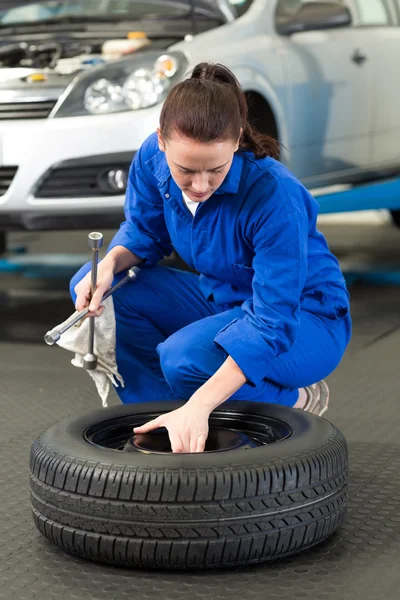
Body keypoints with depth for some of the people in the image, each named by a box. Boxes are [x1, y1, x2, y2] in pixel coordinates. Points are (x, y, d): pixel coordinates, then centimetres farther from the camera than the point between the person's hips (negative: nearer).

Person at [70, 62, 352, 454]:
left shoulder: (275, 197, -34)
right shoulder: (152, 158, -17)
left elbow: (273, 325, -35)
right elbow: (143, 231, 3)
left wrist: (198, 407, -45)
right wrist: (109, 265, -22)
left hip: (302, 317, -6)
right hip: (221, 299, 7)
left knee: (184, 357, -33)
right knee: (92, 289, -11)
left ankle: (298, 402, -5)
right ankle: (168, 419, -3)